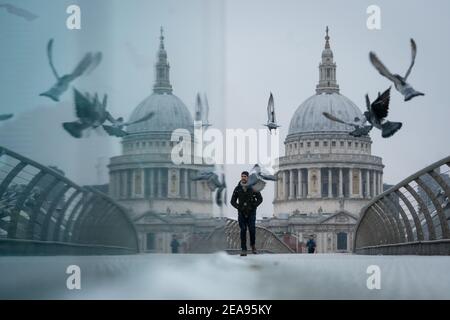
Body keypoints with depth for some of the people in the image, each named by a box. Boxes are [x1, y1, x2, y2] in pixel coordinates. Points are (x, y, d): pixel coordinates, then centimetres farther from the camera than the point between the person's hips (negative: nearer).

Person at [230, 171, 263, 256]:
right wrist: (238, 207, -8)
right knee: (243, 231, -4)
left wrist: (253, 206, -9)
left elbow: (260, 199, 2)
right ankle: (243, 250, -1)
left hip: (251, 212, -1)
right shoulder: (237, 188, 1)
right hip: (241, 213, 1)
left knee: (252, 229, -8)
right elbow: (233, 201, 7)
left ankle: (253, 246, 18)